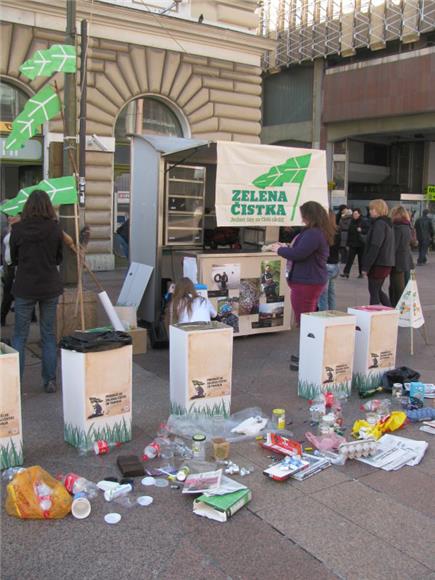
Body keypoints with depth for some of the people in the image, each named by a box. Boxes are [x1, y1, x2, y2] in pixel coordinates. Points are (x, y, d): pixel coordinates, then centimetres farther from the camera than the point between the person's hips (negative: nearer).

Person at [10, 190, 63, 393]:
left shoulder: (18, 229, -7)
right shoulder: (55, 228, -6)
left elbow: (13, 258, 6)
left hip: (24, 288, -1)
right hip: (50, 287, 1)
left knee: (19, 336, 8)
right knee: (49, 335, 11)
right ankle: (50, 381, 13)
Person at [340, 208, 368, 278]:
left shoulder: (364, 222, -5)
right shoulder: (351, 222, 9)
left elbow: (368, 230, -9)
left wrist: (361, 230, -26)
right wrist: (348, 242, 14)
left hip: (361, 244, -3)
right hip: (352, 244, 3)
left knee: (361, 259, 6)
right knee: (350, 258, -5)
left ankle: (361, 273, 17)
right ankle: (346, 273, -10)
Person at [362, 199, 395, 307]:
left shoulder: (379, 224, -15)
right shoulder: (388, 223, 15)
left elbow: (375, 247, -21)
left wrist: (366, 266, -19)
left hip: (378, 264, -9)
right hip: (387, 263, 9)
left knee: (374, 293, -1)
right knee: (378, 290, 19)